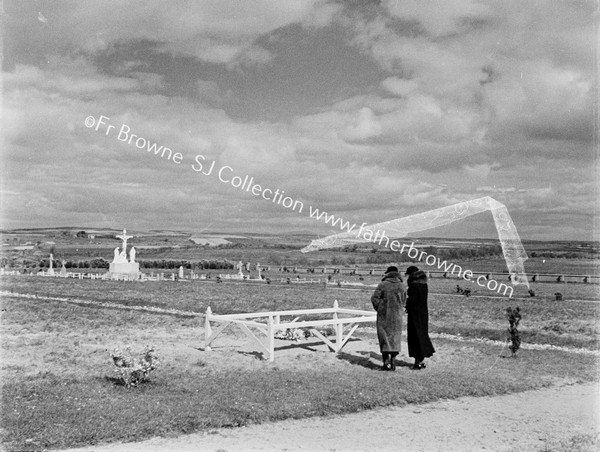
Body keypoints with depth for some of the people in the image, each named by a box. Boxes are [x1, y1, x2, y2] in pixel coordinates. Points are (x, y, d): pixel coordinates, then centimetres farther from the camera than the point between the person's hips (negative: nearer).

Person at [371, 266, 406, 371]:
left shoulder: (382, 285, -8)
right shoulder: (401, 287, 1)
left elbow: (374, 298, -10)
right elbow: (403, 302, 6)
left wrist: (378, 308, 7)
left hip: (384, 315, -2)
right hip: (397, 315, 2)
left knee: (384, 338, 4)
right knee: (395, 338, 10)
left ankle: (386, 361, -4)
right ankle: (393, 362, 7)